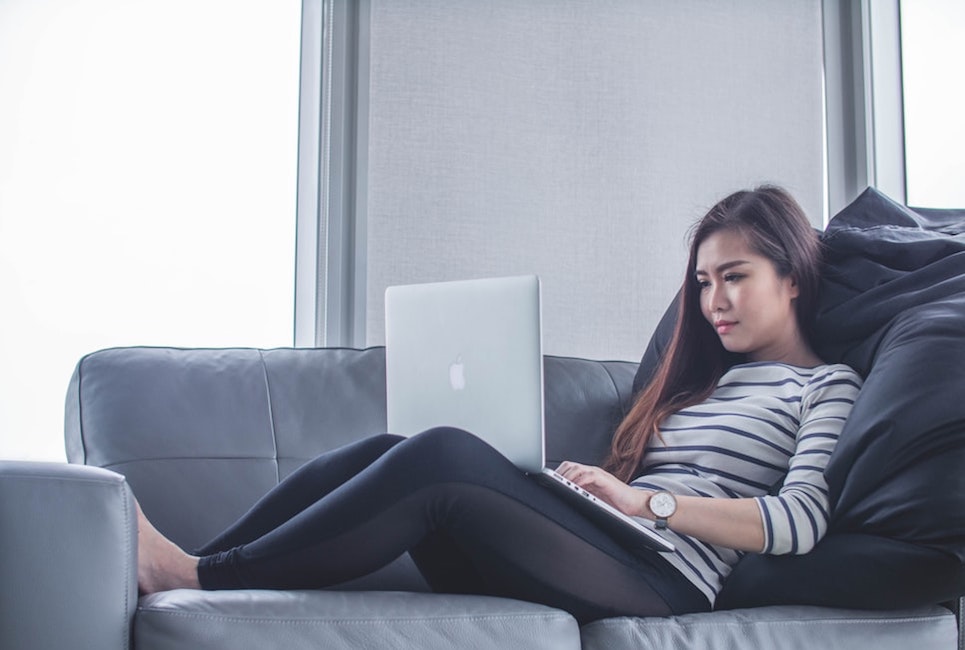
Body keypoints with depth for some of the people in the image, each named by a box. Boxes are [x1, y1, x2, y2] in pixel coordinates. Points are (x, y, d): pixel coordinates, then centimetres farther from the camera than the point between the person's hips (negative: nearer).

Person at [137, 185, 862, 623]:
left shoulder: (828, 386, 10)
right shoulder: (703, 379, 31)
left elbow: (801, 522, -8)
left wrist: (644, 501, -10)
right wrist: (595, 486, 0)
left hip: (662, 576, -7)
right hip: (603, 551, 7)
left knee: (442, 454, -28)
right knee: (386, 454, -14)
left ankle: (199, 577, -24)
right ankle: (179, 569, -18)